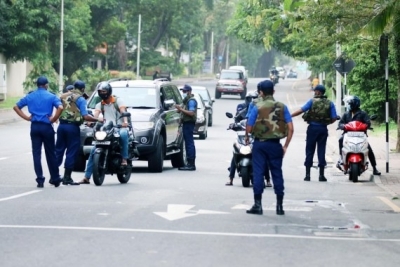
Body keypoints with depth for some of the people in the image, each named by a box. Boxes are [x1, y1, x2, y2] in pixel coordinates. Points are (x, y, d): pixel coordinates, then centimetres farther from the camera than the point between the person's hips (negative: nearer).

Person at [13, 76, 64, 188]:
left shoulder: (30, 96, 7)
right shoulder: (51, 96, -2)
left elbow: (16, 107, 6)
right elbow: (60, 107, -20)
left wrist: (27, 117, 4)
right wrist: (53, 119, -9)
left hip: (34, 126, 2)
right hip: (46, 126, -2)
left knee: (36, 153, 3)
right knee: (50, 153, 8)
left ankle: (40, 179, -2)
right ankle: (55, 179, 14)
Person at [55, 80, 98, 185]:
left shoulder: (63, 96, 11)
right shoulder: (80, 99, -6)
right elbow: (85, 116, -13)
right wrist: (98, 120, -4)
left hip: (62, 125, 5)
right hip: (73, 127, -5)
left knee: (59, 150, 12)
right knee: (71, 152, 0)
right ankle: (67, 177, 0)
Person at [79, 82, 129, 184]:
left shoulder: (118, 100, 7)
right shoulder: (100, 105, 18)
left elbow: (123, 111, -11)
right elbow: (96, 114, -2)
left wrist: (125, 121, -33)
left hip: (119, 128, -4)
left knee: (123, 134, -42)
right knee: (94, 150, -9)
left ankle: (124, 159, -33)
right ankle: (86, 177, -7)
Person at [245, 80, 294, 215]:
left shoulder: (257, 107, -6)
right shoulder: (282, 107, 1)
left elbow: (249, 128, -8)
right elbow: (290, 128, -3)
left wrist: (247, 137, 14)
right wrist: (286, 146, 4)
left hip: (260, 143, -2)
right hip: (275, 144, 2)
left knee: (258, 173, 2)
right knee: (277, 174, 8)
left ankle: (257, 205, 1)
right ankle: (280, 205, 9)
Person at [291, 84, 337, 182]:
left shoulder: (312, 101, -5)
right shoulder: (330, 103, 2)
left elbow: (301, 110, -11)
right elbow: (334, 118, -3)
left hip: (313, 128, -2)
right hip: (323, 129, 2)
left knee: (310, 151, 5)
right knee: (321, 151, 6)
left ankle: (307, 174, 4)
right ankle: (321, 175, 5)